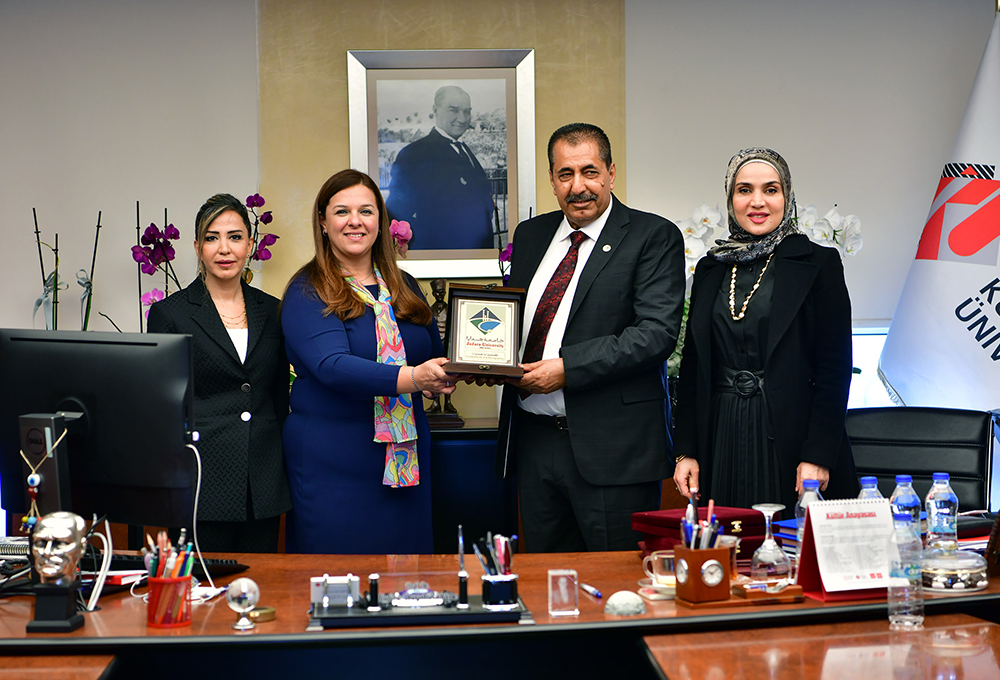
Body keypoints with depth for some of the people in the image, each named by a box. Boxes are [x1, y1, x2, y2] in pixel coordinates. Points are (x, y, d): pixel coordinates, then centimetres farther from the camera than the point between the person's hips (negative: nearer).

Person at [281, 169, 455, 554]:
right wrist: (411, 377, -34)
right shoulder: (307, 293, -5)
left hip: (407, 458, 5)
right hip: (332, 462, -5)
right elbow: (333, 366, -20)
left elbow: (436, 360, 19)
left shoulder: (404, 288, 12)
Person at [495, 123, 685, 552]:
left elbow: (657, 332, -15)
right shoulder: (530, 235, 15)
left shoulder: (653, 238, -4)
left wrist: (568, 368, -19)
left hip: (611, 448, -5)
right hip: (533, 439, 6)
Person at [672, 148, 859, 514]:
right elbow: (692, 367, 14)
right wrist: (685, 452, 6)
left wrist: (818, 456, -12)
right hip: (722, 440, 3)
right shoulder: (711, 268, 12)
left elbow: (835, 368, -5)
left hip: (789, 439, -3)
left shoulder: (818, 263, 0)